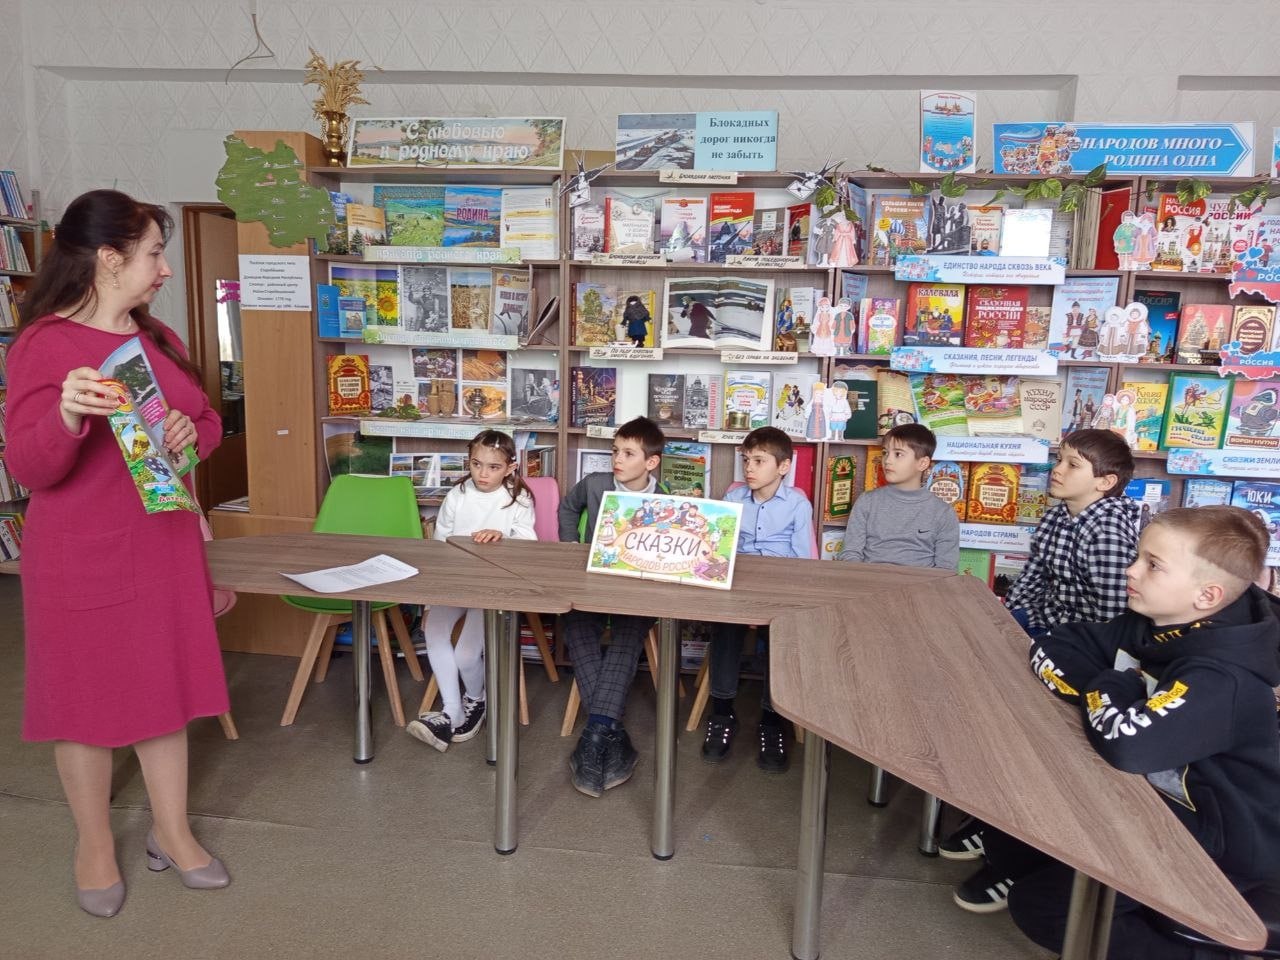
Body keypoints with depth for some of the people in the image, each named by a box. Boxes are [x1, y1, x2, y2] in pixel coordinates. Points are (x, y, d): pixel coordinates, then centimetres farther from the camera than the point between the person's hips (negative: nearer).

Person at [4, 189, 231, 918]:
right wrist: (68, 416, -36)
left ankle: (172, 832, 30)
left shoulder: (159, 338, 8)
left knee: (166, 687, 14)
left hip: (166, 542, 6)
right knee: (88, 698, 9)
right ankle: (95, 845, 30)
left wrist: (191, 433, -9)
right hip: (82, 556, -6)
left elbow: (209, 423, 14)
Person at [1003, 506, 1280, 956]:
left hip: (1218, 840, -8)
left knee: (1038, 904, -11)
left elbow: (1127, 744, -42)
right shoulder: (1149, 626, -5)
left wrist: (1106, 691, -21)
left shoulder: (1221, 681, -30)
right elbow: (1051, 648, -3)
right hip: (1159, 799, 8)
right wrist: (1106, 693, -21)